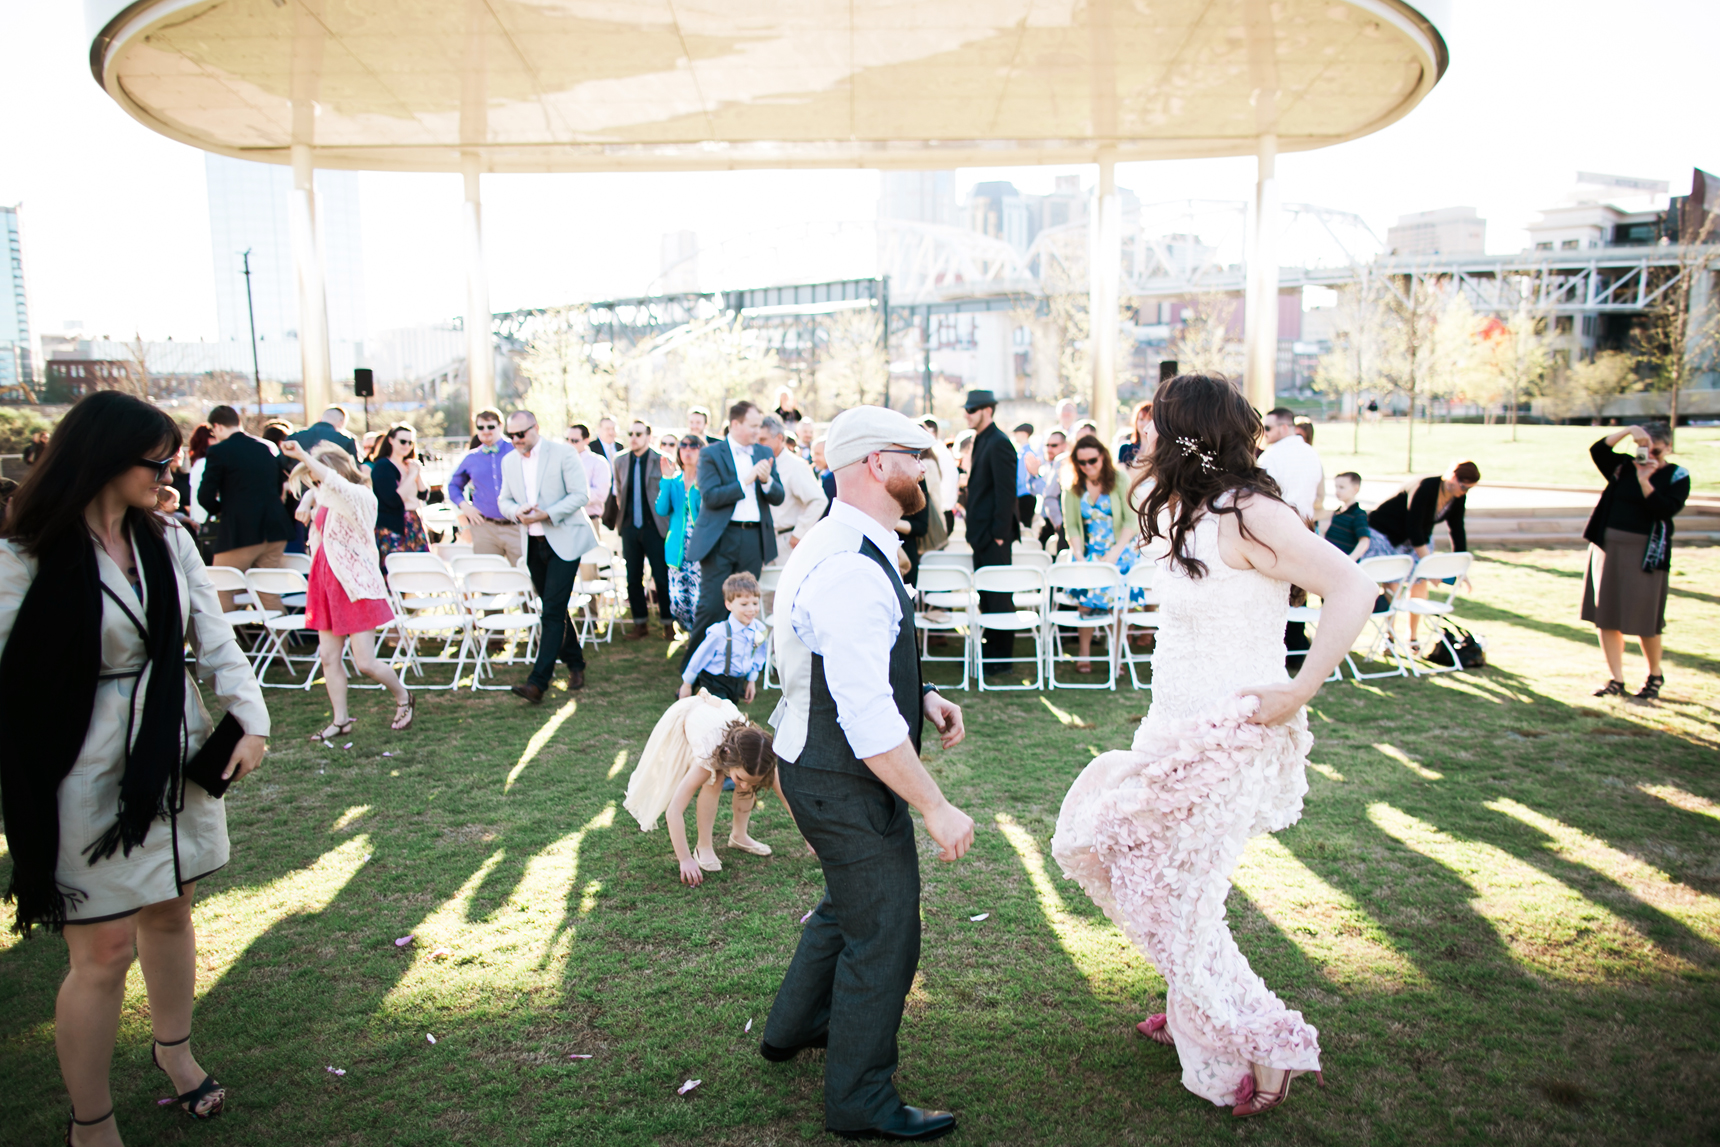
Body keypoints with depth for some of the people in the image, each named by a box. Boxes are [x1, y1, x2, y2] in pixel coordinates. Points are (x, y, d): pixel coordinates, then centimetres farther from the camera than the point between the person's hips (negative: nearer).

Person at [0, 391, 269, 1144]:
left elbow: (214, 638, 3)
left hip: (177, 763, 5)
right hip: (90, 779, -5)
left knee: (170, 914, 19)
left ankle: (173, 1046, 44)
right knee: (104, 951, 3)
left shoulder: (169, 542, 3)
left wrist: (251, 721, -8)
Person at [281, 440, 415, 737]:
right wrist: (305, 503, 16)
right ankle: (340, 720, 15)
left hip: (356, 587, -8)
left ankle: (403, 697, 19)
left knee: (365, 662, -6)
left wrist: (303, 456, -29)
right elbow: (315, 489, 37)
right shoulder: (326, 499, 13)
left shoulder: (360, 497, -13)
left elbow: (334, 482, -35)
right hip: (327, 587, 8)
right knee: (328, 656, 6)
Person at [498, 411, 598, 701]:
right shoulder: (509, 461, 10)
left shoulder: (562, 453, -7)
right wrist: (517, 512, -8)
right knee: (554, 609, 14)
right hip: (533, 544, 6)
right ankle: (576, 664, 30)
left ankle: (538, 682, -14)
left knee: (553, 612, -12)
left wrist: (547, 514, -20)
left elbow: (579, 495, -10)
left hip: (563, 542, -6)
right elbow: (504, 500, 16)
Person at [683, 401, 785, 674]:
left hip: (754, 537, 4)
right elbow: (709, 497, -12)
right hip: (720, 538, -4)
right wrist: (746, 481, -16)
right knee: (711, 606, -6)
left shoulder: (765, 453, 12)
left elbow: (779, 497, 9)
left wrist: (766, 480, -11)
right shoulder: (711, 454, -1)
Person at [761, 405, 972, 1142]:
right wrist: (935, 809, -24)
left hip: (829, 767, 11)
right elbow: (868, 719, -31)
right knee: (884, 932, 4)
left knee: (852, 902, 29)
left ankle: (795, 1025, 51)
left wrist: (922, 696, 5)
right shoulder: (849, 570, -29)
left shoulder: (850, 549, 6)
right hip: (843, 782, -11)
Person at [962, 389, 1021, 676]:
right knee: (986, 595, 14)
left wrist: (999, 533, -19)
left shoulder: (999, 443, -15)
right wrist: (974, 529, 16)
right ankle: (990, 650, 24)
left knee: (998, 597, -2)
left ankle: (1001, 658, 6)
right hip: (982, 533, 10)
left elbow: (1006, 492, -18)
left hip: (994, 536, -10)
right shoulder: (981, 441, 15)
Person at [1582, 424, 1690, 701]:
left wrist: (1645, 481, -22)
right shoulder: (1624, 467, 7)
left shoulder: (1677, 477, -1)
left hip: (1645, 552, -3)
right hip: (1608, 546, 3)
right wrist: (1629, 430, -18)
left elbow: (1666, 510, -16)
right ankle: (1616, 679, 12)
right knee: (1606, 616, 4)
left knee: (1643, 618, 2)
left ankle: (1655, 676, 25)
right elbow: (1598, 450, -9)